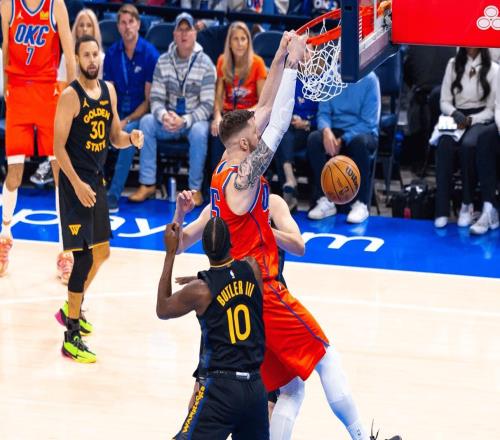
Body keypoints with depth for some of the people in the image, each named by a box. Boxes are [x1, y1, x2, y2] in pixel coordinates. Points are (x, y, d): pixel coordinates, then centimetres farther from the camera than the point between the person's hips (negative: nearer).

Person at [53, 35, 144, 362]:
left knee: (101, 252, 18)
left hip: (97, 179, 8)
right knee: (85, 255, -13)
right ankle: (72, 338, -11)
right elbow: (59, 147, -16)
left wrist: (131, 138, -7)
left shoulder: (109, 91, 8)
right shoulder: (70, 96, -13)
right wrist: (77, 184, -26)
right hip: (76, 182, -8)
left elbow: (114, 138, 16)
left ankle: (72, 310, 40)